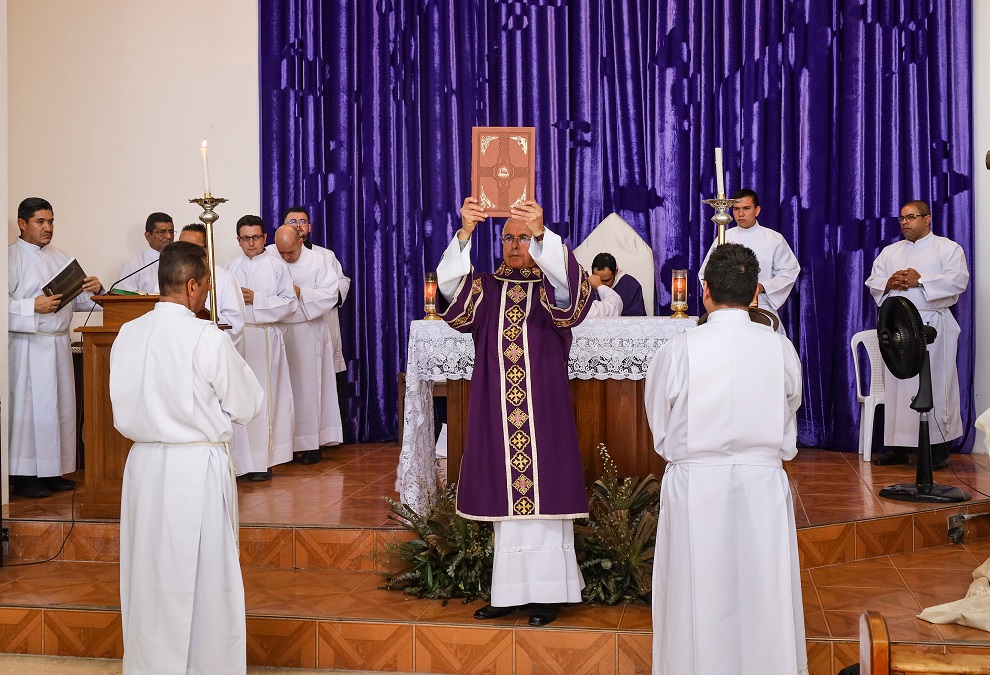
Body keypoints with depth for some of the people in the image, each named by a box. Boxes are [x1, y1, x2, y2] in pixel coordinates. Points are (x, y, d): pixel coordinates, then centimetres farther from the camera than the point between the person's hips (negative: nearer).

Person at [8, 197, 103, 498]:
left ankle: (52, 472, 18)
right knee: (28, 407, -5)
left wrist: (93, 290, -4)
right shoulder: (11, 257, -4)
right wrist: (34, 307, -22)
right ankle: (23, 476, 3)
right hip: (28, 346, -7)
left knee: (60, 407, 9)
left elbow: (78, 301, 16)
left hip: (59, 344, 7)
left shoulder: (61, 258, 16)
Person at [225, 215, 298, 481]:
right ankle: (239, 460, 5)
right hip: (235, 336, 3)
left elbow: (289, 302, -3)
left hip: (264, 337, -3)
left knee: (263, 396, -4)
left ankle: (261, 462, 0)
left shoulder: (276, 266, 3)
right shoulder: (231, 268, 13)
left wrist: (255, 299, -10)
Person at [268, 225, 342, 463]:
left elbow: (329, 295, -6)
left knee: (305, 385, 1)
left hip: (306, 333, -1)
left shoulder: (317, 261, -3)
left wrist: (300, 292, -16)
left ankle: (309, 443, 7)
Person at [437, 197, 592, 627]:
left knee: (543, 496, -1)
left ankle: (545, 592, 7)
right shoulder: (485, 288, 9)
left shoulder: (551, 287, 3)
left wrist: (542, 234, -37)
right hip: (497, 413, 2)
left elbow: (569, 283, -21)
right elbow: (449, 285, -11)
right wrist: (465, 232, -27)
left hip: (543, 413, -2)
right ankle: (509, 591, 14)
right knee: (505, 498, 6)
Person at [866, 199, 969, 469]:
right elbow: (872, 282, 13)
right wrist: (889, 283, -8)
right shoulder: (890, 251, 20)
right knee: (895, 384, 3)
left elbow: (958, 280, -8)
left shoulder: (948, 248, 5)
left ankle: (938, 448, -1)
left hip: (931, 325, -4)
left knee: (934, 385, -6)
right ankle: (896, 447, 7)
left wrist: (920, 281, -14)